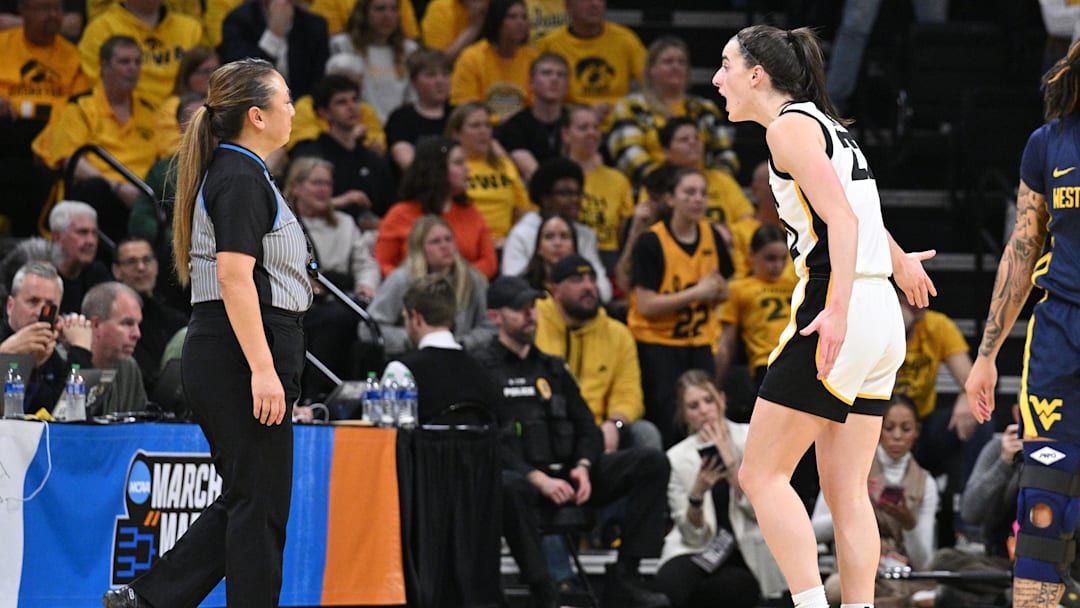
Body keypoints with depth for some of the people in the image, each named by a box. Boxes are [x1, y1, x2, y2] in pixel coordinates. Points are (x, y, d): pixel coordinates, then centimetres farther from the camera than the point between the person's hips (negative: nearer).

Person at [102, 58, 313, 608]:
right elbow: (235, 278, -22)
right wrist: (263, 369, -26)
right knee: (260, 504, -4)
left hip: (218, 356, 10)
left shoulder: (231, 173, 18)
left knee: (243, 501, 13)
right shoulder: (241, 179, -14)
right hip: (241, 354, -10)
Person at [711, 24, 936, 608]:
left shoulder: (790, 126, -7)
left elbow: (843, 219, -19)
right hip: (881, 318, 9)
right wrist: (899, 262, 56)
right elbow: (858, 213, 37)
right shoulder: (827, 125, 19)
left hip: (838, 315, -9)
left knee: (761, 474, -5)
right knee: (845, 489, 7)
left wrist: (838, 310, -30)